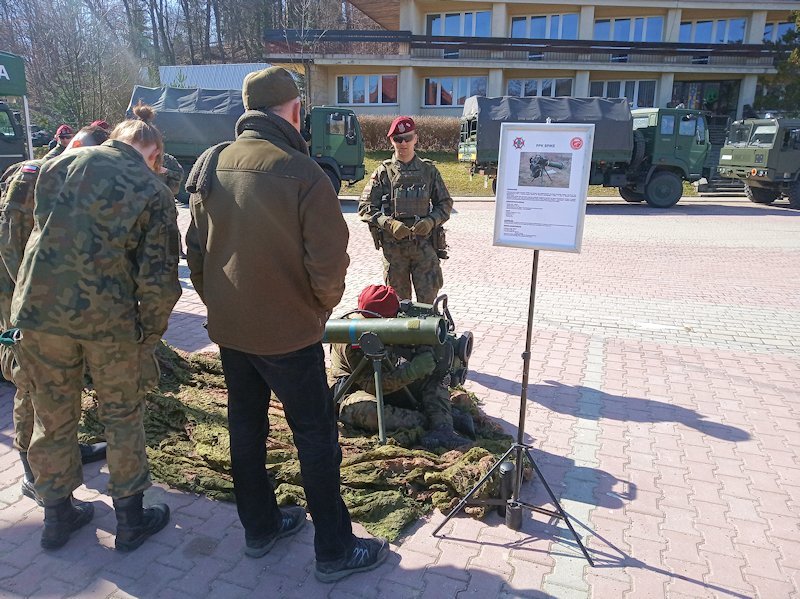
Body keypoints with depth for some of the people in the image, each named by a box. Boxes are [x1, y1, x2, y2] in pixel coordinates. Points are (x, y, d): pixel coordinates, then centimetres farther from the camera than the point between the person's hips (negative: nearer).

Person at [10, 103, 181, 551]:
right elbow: (157, 279, -10)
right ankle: (131, 520, 27)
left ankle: (58, 514, 35)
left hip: (38, 309, 4)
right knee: (123, 417, 15)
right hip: (108, 318, -3)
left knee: (54, 416, 19)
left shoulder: (60, 165, 6)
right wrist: (151, 336, 1)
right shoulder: (153, 192, -5)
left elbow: (39, 226, 14)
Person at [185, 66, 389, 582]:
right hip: (288, 332, -6)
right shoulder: (304, 175, -20)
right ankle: (334, 550, 20)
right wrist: (323, 306, 1)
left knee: (246, 426, 19)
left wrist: (220, 304, 17)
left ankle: (260, 526, 36)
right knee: (316, 436, 8)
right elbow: (328, 267, -20)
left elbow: (196, 251, 5)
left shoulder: (211, 166, -1)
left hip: (228, 327, 6)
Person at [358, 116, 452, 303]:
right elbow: (365, 208, 0)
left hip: (424, 244, 1)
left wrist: (431, 221, -8)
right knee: (398, 300, 8)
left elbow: (445, 204, 11)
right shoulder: (384, 172, 4)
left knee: (428, 296, -1)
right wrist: (389, 223, -15)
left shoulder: (429, 170, 8)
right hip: (393, 245, 0)